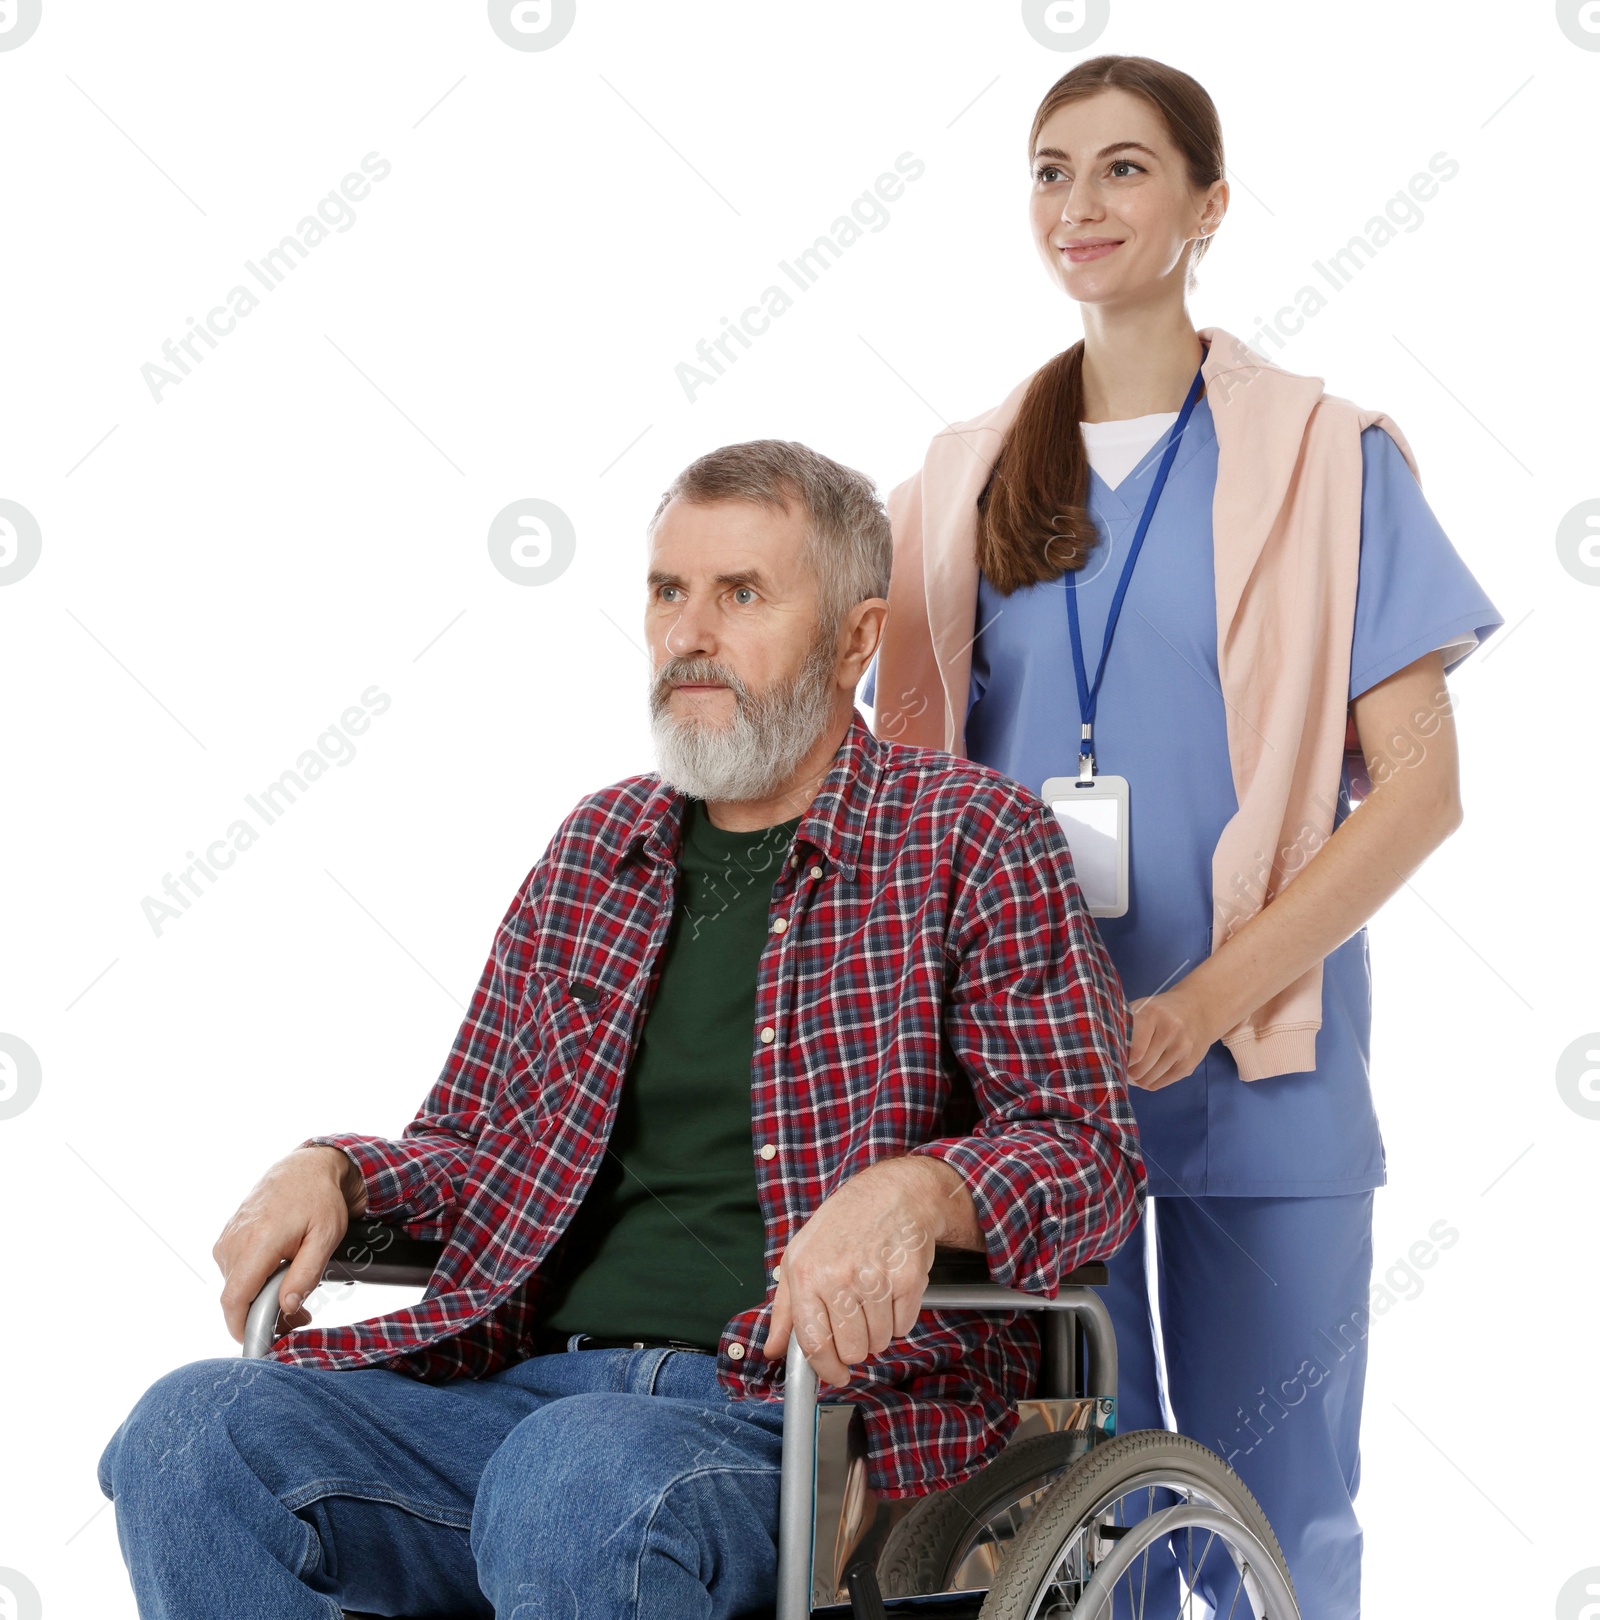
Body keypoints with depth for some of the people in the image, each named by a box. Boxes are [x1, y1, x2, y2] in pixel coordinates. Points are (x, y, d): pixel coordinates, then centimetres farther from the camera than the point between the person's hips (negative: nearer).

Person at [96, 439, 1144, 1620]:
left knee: (578, 1473, -39)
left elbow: (1087, 1152, -4)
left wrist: (919, 1189, -26)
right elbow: (476, 1149, 26)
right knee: (194, 1432, -20)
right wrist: (330, 1172, 3)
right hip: (537, 1380, 5)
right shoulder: (600, 848, 20)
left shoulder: (975, 841, 4)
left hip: (818, 1414, -5)